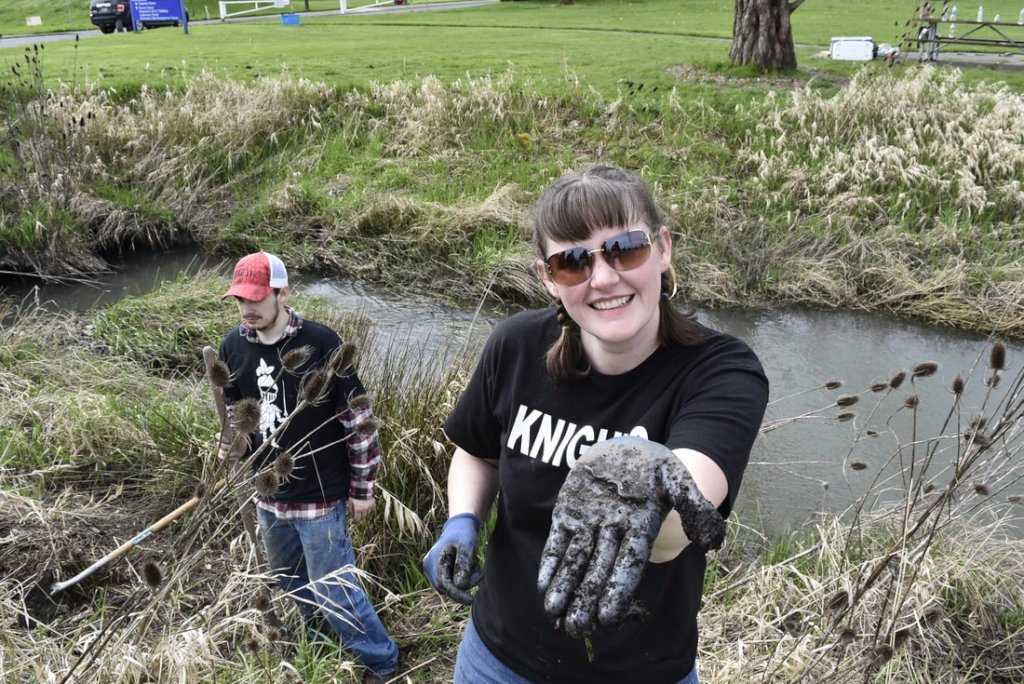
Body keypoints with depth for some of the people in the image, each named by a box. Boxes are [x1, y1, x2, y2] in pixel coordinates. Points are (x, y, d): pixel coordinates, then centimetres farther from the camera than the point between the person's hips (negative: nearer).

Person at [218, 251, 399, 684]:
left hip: (320, 495, -6)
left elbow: (359, 417, -13)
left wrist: (362, 488, -8)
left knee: (333, 591, 2)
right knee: (290, 579, 24)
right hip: (269, 493, 6)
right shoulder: (233, 347, -3)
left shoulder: (320, 343, -19)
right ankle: (317, 644, 50)